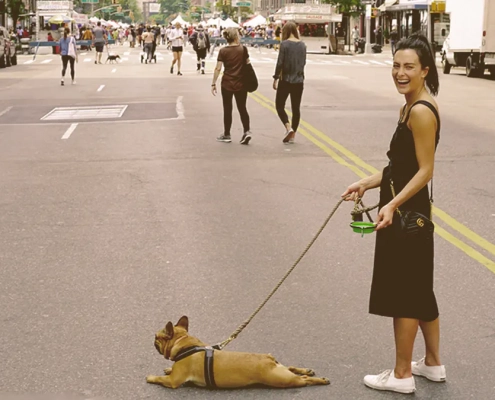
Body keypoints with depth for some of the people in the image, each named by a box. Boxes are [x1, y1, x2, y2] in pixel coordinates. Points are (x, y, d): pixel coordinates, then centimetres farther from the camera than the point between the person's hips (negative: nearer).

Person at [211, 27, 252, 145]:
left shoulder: (223, 51, -7)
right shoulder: (243, 49, -4)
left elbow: (218, 68, -8)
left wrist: (213, 83, -3)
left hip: (227, 84, -1)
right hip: (241, 84, 1)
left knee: (227, 109, 9)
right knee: (242, 108, 9)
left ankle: (227, 135, 16)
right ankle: (247, 131, -6)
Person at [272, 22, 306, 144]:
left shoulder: (285, 44, -11)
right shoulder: (302, 45, 4)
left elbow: (280, 63, -13)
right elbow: (303, 62, 10)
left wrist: (275, 78, -6)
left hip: (286, 80, -5)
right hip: (299, 81, 5)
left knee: (279, 105, 6)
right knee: (296, 108, 10)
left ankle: (288, 127, -14)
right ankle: (292, 135, 13)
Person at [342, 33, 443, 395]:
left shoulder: (421, 111, -20)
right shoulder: (410, 107, 10)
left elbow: (425, 170, -22)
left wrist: (393, 205, -29)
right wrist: (366, 184, 12)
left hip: (407, 212, -10)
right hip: (405, 209, 10)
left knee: (403, 292, 1)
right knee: (419, 288, 19)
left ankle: (401, 375, 14)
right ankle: (433, 364, 32)